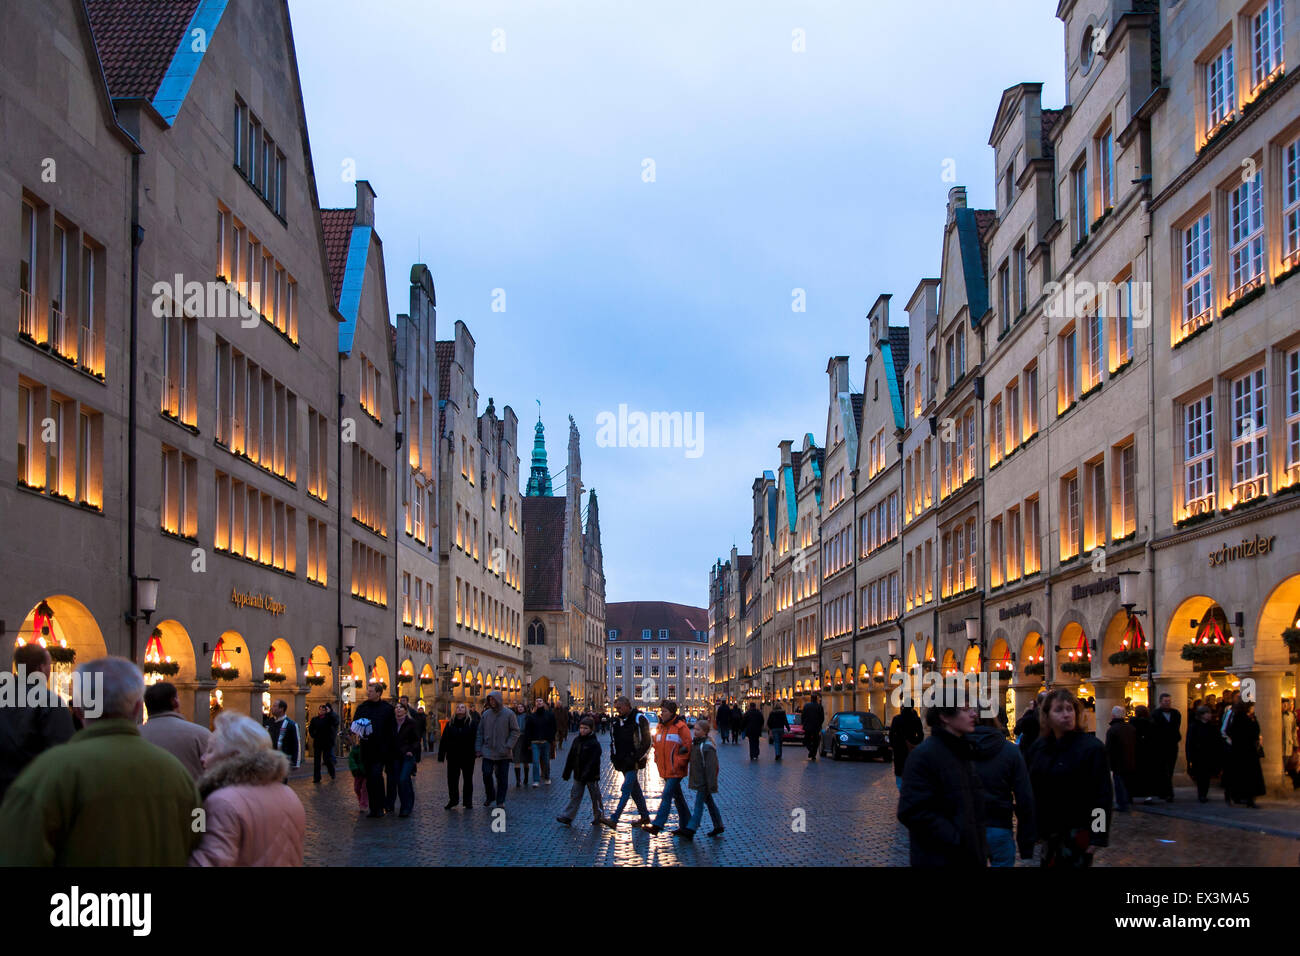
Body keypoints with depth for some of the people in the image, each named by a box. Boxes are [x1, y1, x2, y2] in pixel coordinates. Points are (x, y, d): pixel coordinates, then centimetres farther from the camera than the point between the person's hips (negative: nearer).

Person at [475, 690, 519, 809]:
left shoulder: (509, 714, -4)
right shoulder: (486, 714, 5)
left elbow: (515, 731, -3)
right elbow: (480, 732, 9)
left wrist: (509, 746, -11)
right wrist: (478, 749, 3)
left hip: (503, 753, -2)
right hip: (488, 752, 2)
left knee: (502, 777, 3)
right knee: (487, 774, -5)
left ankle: (500, 801, 13)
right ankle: (490, 797, 17)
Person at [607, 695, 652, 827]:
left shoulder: (639, 719, -9)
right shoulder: (616, 721, 12)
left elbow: (647, 741, -9)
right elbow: (613, 741, 22)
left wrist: (637, 758, -14)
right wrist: (613, 757, 9)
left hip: (633, 762, -8)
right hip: (622, 762, 8)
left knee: (626, 789, -10)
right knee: (635, 789, 13)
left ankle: (614, 819, -15)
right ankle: (645, 817, 22)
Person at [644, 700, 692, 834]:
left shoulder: (680, 727, -12)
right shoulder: (660, 727, 13)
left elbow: (687, 746, -13)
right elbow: (656, 745, 24)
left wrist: (680, 762, -14)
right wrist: (657, 759, 13)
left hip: (675, 770, -8)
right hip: (665, 770, 8)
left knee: (667, 795, -14)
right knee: (677, 796, 15)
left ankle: (658, 825, -17)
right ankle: (686, 824, 25)